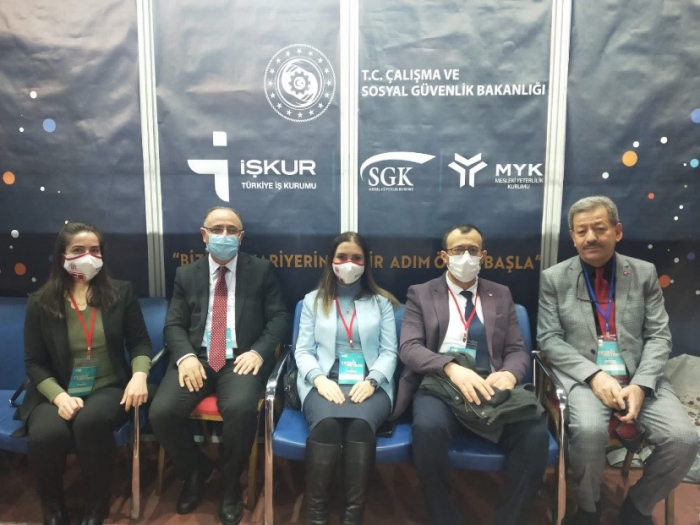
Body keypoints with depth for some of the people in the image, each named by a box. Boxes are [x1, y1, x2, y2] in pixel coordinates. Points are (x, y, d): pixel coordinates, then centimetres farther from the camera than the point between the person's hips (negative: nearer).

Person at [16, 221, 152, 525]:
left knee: (91, 421, -35)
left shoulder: (120, 292, 5)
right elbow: (34, 362, 2)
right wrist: (59, 396, -16)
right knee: (46, 435, -32)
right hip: (57, 393, 1)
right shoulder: (40, 303, 3)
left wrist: (139, 375, -14)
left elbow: (140, 342, 6)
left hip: (108, 389, 0)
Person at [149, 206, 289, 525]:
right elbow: (174, 325, 7)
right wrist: (185, 356, -13)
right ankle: (196, 470, 12)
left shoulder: (261, 270, 7)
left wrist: (259, 351, -14)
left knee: (241, 409, -33)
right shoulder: (186, 274, 13)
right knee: (161, 412, -22)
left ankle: (230, 485, -1)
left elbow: (279, 317, 3)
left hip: (242, 359, -2)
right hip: (197, 358, 3)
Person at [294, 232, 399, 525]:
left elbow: (389, 352, 7)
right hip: (325, 382, 0)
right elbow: (303, 351, 8)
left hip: (369, 384, 0)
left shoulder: (381, 302, 16)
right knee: (327, 423, -33)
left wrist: (371, 381, -12)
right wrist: (320, 379, -12)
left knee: (360, 423, -34)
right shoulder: (313, 300, 17)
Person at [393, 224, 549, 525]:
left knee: (535, 433, -27)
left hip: (491, 385, 2)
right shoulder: (421, 294, 9)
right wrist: (451, 367, -24)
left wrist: (509, 374, -14)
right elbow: (409, 348, -4)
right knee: (428, 428, -34)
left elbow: (517, 351, 12)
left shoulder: (501, 295, 17)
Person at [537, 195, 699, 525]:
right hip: (582, 377, -2)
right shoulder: (554, 278, 4)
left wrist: (640, 385, -13)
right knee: (589, 431, -32)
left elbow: (659, 336, 4)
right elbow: (549, 339, -2)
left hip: (638, 376, 3)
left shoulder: (644, 273, 9)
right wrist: (594, 375, -17)